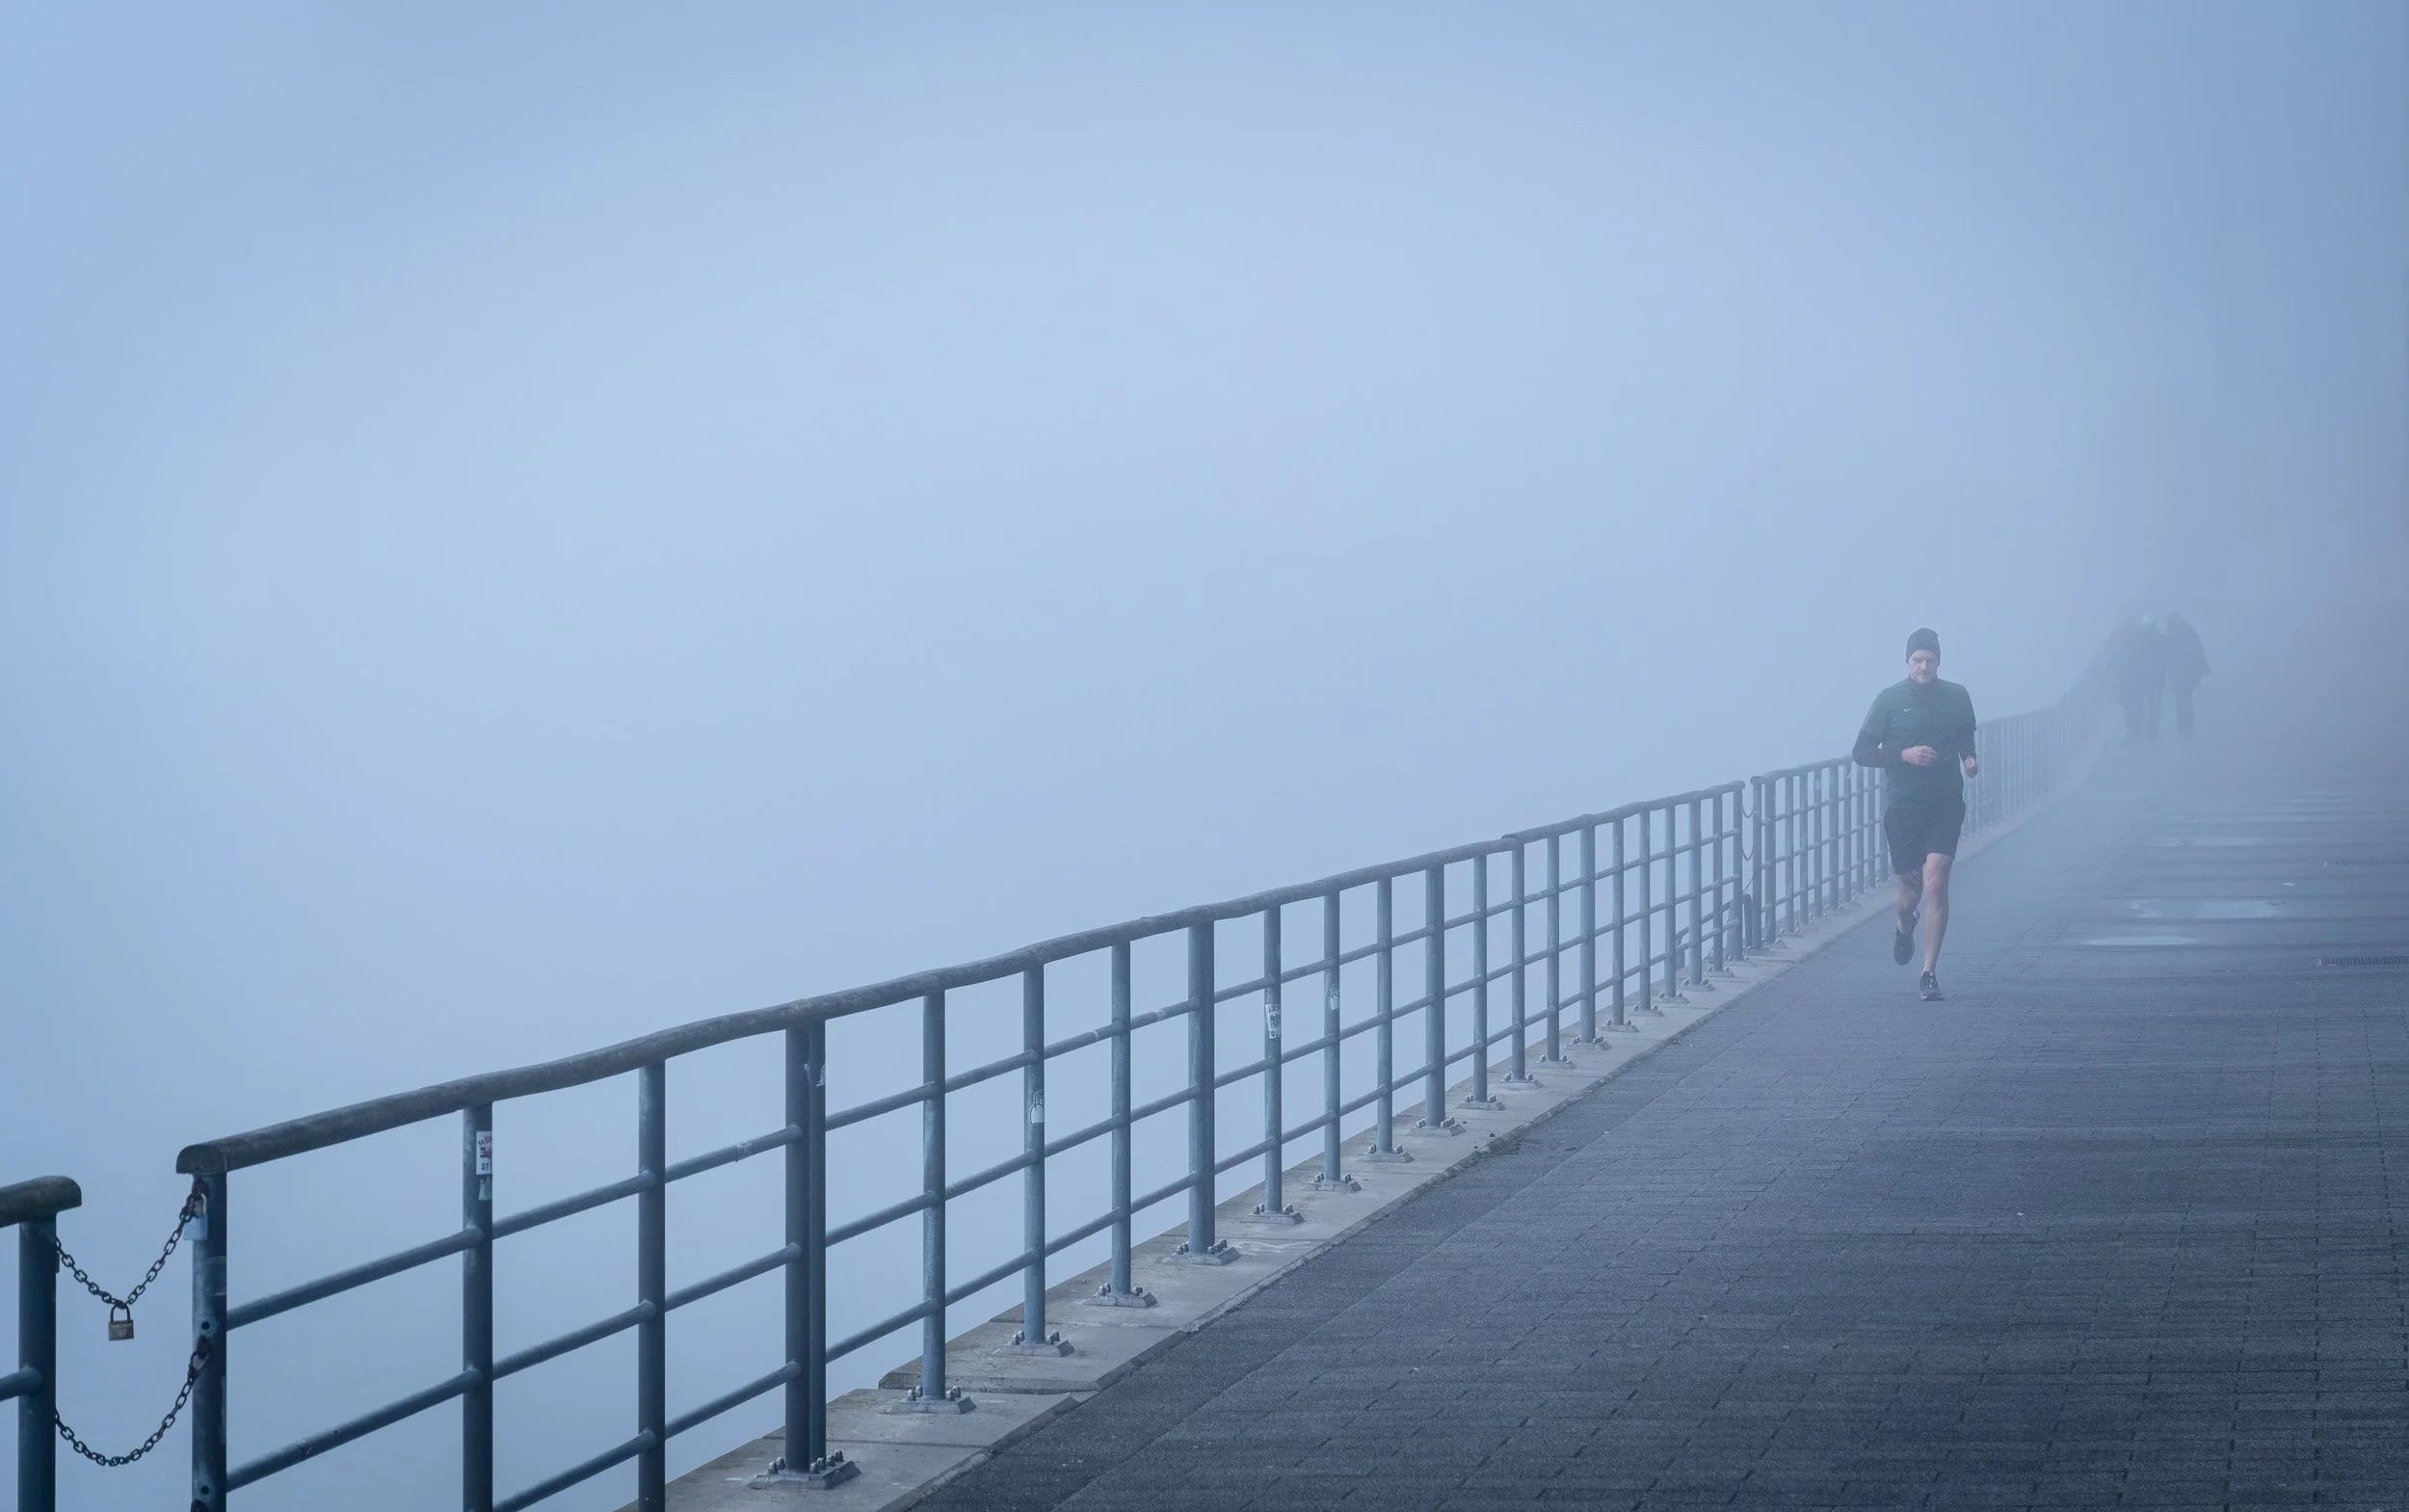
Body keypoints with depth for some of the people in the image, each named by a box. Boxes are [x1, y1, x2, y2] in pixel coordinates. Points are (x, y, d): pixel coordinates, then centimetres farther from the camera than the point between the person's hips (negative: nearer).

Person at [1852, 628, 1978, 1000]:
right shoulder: (1890, 700, -2)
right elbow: (1861, 753, -2)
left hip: (1945, 806, 0)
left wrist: (1970, 759, 0)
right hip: (1902, 808, 0)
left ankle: (1929, 973, -10)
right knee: (1911, 884, 10)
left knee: (1936, 884, -13)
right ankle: (1905, 929, 48)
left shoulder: (1957, 698, 4)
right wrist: (1904, 754, -15)